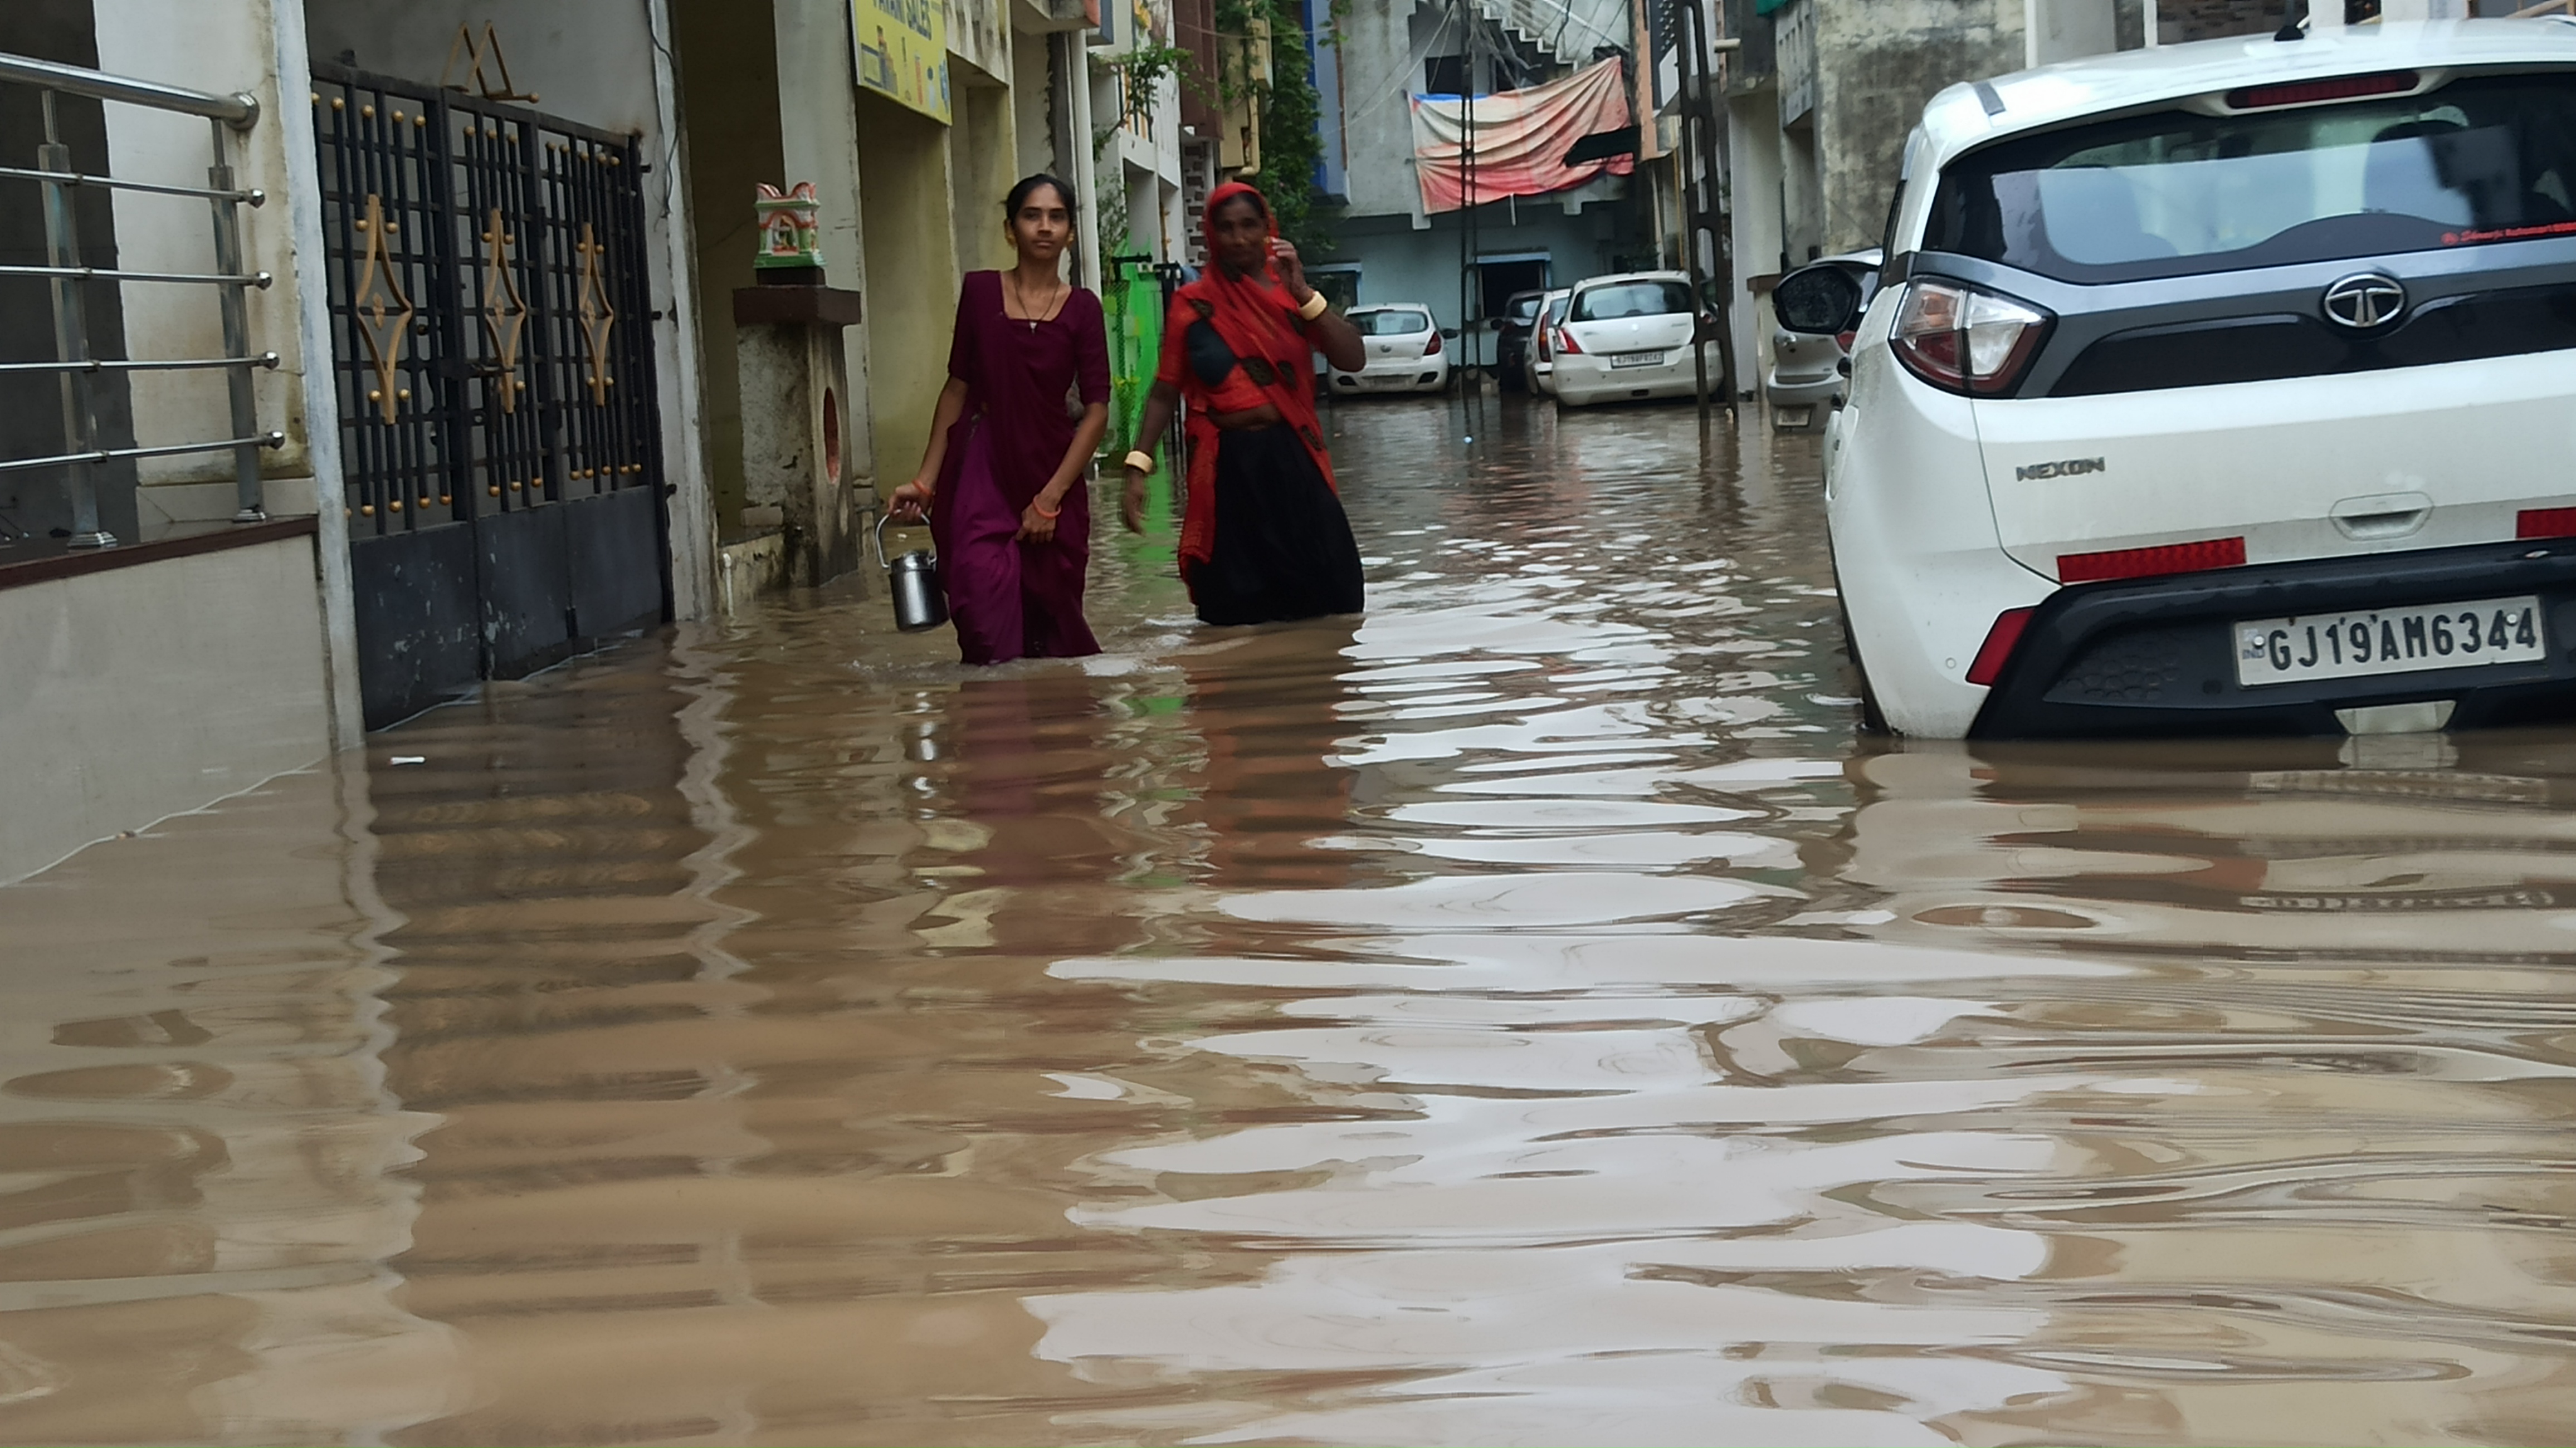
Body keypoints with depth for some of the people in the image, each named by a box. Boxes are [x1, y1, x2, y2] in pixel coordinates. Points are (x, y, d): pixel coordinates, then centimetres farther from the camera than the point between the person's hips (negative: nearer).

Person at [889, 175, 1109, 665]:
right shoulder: (980, 292, 3)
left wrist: (1050, 499, -9)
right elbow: (957, 388, 8)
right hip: (982, 473, 0)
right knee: (987, 624, -16)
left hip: (1051, 474, 0)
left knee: (1050, 624, 5)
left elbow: (1097, 411, -2)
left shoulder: (1081, 309, 1)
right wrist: (925, 481, 4)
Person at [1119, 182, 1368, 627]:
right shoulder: (1193, 304, 4)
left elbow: (1353, 359, -2)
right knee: (1238, 614, 0)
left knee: (1326, 602, -3)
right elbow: (1165, 391, 3)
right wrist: (1139, 464, -8)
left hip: (1292, 458, 2)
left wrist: (1303, 294, -11)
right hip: (1229, 465, -2)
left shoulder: (1291, 292, 10)